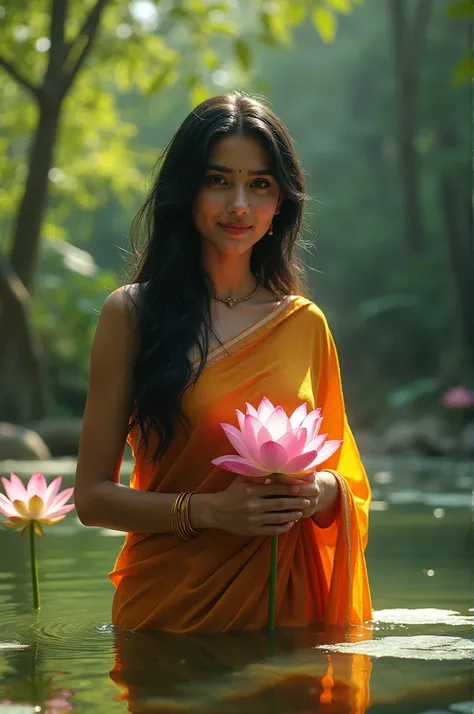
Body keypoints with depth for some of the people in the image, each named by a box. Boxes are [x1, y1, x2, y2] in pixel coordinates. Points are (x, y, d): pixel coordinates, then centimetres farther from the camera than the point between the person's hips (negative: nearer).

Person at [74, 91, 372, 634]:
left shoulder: (305, 323, 6)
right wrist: (208, 510, -18)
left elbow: (345, 477, 13)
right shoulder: (131, 313, -4)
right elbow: (93, 496, -5)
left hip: (288, 603, 3)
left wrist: (322, 489, -9)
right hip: (170, 606, -2)